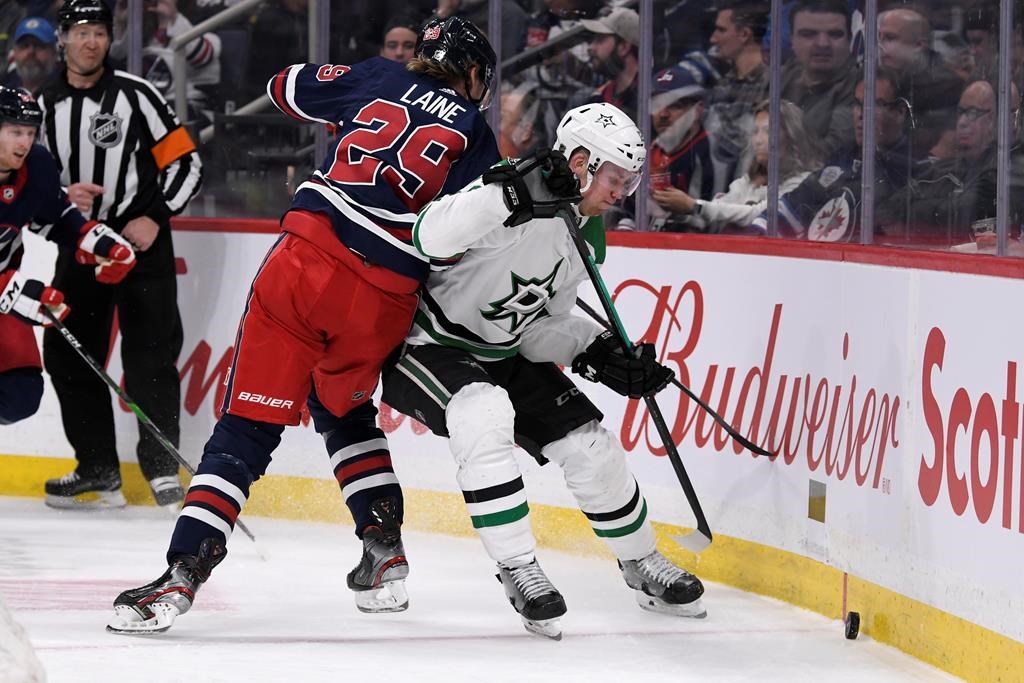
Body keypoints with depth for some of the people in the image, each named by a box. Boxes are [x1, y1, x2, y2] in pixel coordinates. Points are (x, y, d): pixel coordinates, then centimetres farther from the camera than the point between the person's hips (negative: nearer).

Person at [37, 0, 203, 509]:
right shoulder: (45, 107, 7)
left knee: (150, 352, -10)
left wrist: (155, 218, -15)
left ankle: (162, 468, -6)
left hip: (141, 239, -5)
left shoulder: (136, 95, -6)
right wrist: (61, 196, -7)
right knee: (67, 354, 4)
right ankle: (99, 472, 11)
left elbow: (186, 163, -6)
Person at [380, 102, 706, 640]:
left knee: (590, 444, 2)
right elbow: (430, 236, -43)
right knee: (485, 414, -36)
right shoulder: (514, 190, -27)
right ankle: (518, 570, -27)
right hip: (425, 344, -8)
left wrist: (601, 356, -11)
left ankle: (642, 567, 25)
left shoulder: (585, 239, 1)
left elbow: (543, 327, 6)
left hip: (503, 352, 9)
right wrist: (513, 197, -53)